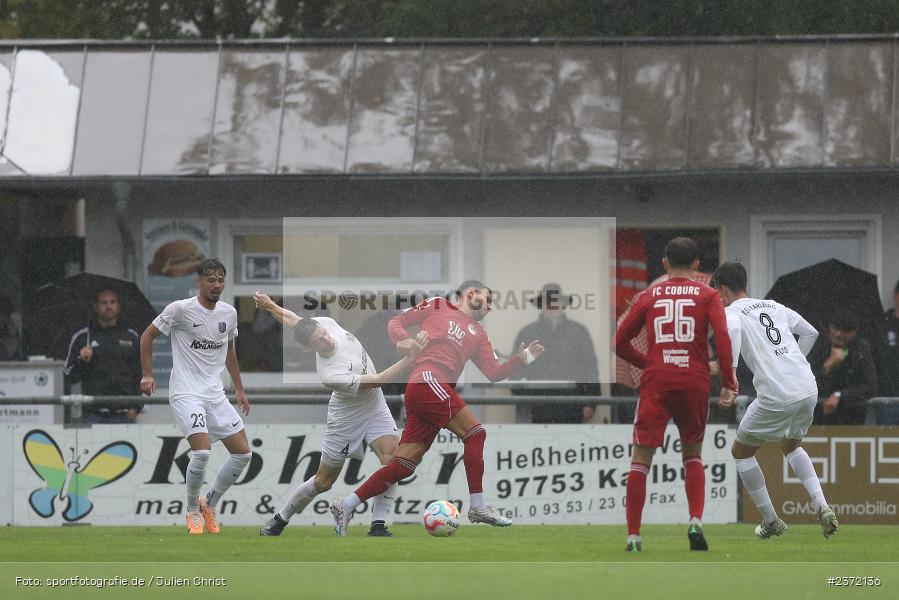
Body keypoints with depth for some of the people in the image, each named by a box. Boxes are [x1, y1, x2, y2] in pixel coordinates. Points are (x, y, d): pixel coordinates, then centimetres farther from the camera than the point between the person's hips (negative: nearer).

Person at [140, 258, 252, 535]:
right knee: (202, 451, -24)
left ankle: (208, 505, 20)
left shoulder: (229, 313, 7)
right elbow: (148, 335, 0)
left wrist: (239, 389, 23)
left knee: (243, 453, 1)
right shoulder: (181, 309, -10)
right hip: (186, 394, -6)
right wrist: (147, 375, -7)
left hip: (215, 395, 6)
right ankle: (193, 512, 0)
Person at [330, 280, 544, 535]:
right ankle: (478, 506, -11)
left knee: (404, 464, 1)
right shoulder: (438, 306, 11)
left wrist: (522, 358, 6)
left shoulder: (477, 333, 28)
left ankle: (346, 506, 3)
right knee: (475, 432, -12)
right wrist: (402, 339, -10)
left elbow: (494, 372, 20)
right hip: (428, 381, -8)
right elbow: (396, 322, 11)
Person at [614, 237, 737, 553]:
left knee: (641, 458, 3)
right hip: (695, 382, 1)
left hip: (655, 384, -1)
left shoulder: (649, 296, 11)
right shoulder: (707, 295, 7)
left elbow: (620, 343, 11)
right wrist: (728, 381, -4)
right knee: (693, 454, 18)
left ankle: (633, 536, -4)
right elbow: (722, 335, -8)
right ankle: (695, 522, -2)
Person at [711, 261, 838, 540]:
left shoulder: (731, 312, 0)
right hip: (809, 389, 6)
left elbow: (732, 330, -24)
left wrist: (729, 377, -28)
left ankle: (771, 522, 19)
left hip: (776, 397, -6)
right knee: (790, 445, 33)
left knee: (741, 452, 17)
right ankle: (821, 506, 13)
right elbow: (810, 333, 26)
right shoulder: (774, 307, 20)